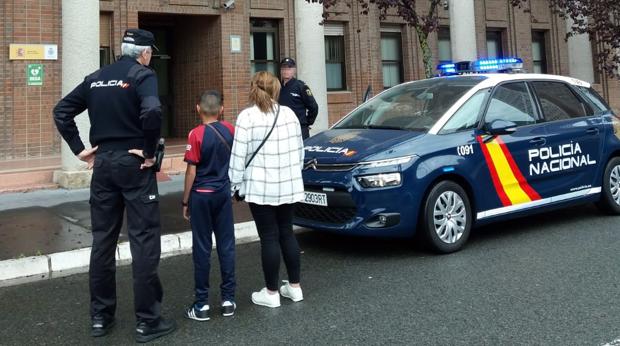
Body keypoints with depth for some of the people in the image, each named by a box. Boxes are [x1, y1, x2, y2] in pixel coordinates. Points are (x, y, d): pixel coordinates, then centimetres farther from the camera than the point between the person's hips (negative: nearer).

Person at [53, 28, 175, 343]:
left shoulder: (96, 78, 11)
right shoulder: (142, 75, -8)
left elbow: (61, 112, 10)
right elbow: (152, 111, -27)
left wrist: (80, 150, 8)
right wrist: (149, 151, -16)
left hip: (103, 164, 6)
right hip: (134, 163, -6)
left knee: (102, 240, 12)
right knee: (144, 241, 0)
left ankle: (100, 316, 22)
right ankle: (147, 321, 5)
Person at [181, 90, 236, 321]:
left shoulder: (196, 134, -13)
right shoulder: (230, 130, 0)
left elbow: (191, 172, -12)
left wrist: (185, 201, -4)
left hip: (201, 195, -4)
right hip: (223, 193, 4)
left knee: (202, 249, 2)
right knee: (226, 246, 9)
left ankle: (201, 304, 7)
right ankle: (228, 299, 14)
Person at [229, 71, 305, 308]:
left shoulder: (247, 117, -9)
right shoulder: (288, 113, 6)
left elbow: (239, 155, -10)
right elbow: (299, 149, 12)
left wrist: (234, 185, -2)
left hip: (261, 187, -5)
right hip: (289, 185, 5)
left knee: (269, 237, 1)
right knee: (287, 233, 15)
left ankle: (271, 293, 10)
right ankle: (294, 286, 22)